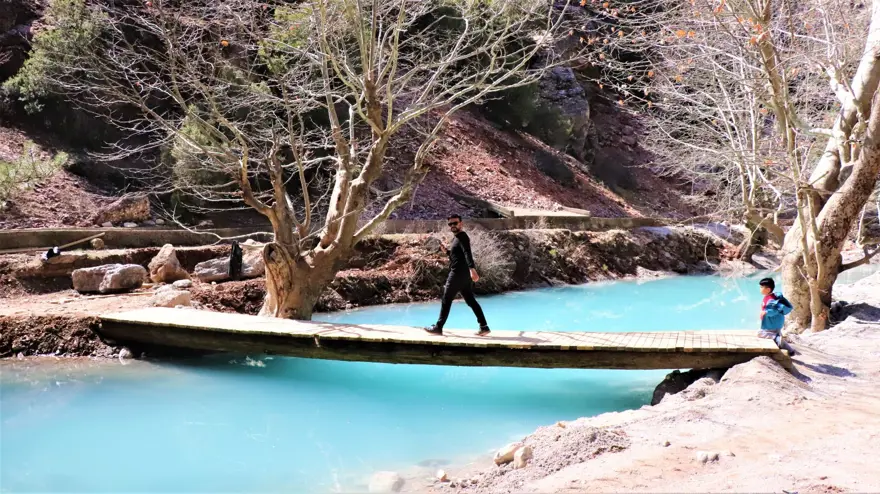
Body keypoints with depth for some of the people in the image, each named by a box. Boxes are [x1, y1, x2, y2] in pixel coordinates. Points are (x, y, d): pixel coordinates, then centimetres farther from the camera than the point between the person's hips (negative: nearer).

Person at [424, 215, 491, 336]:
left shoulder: (462, 237, -11)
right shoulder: (457, 238, 20)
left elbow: (467, 254, -25)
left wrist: (472, 269, -38)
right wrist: (446, 251, 14)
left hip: (458, 273, -10)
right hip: (464, 274, 10)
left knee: (446, 301, -1)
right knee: (471, 300, 8)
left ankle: (438, 327, 7)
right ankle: (484, 326, 3)